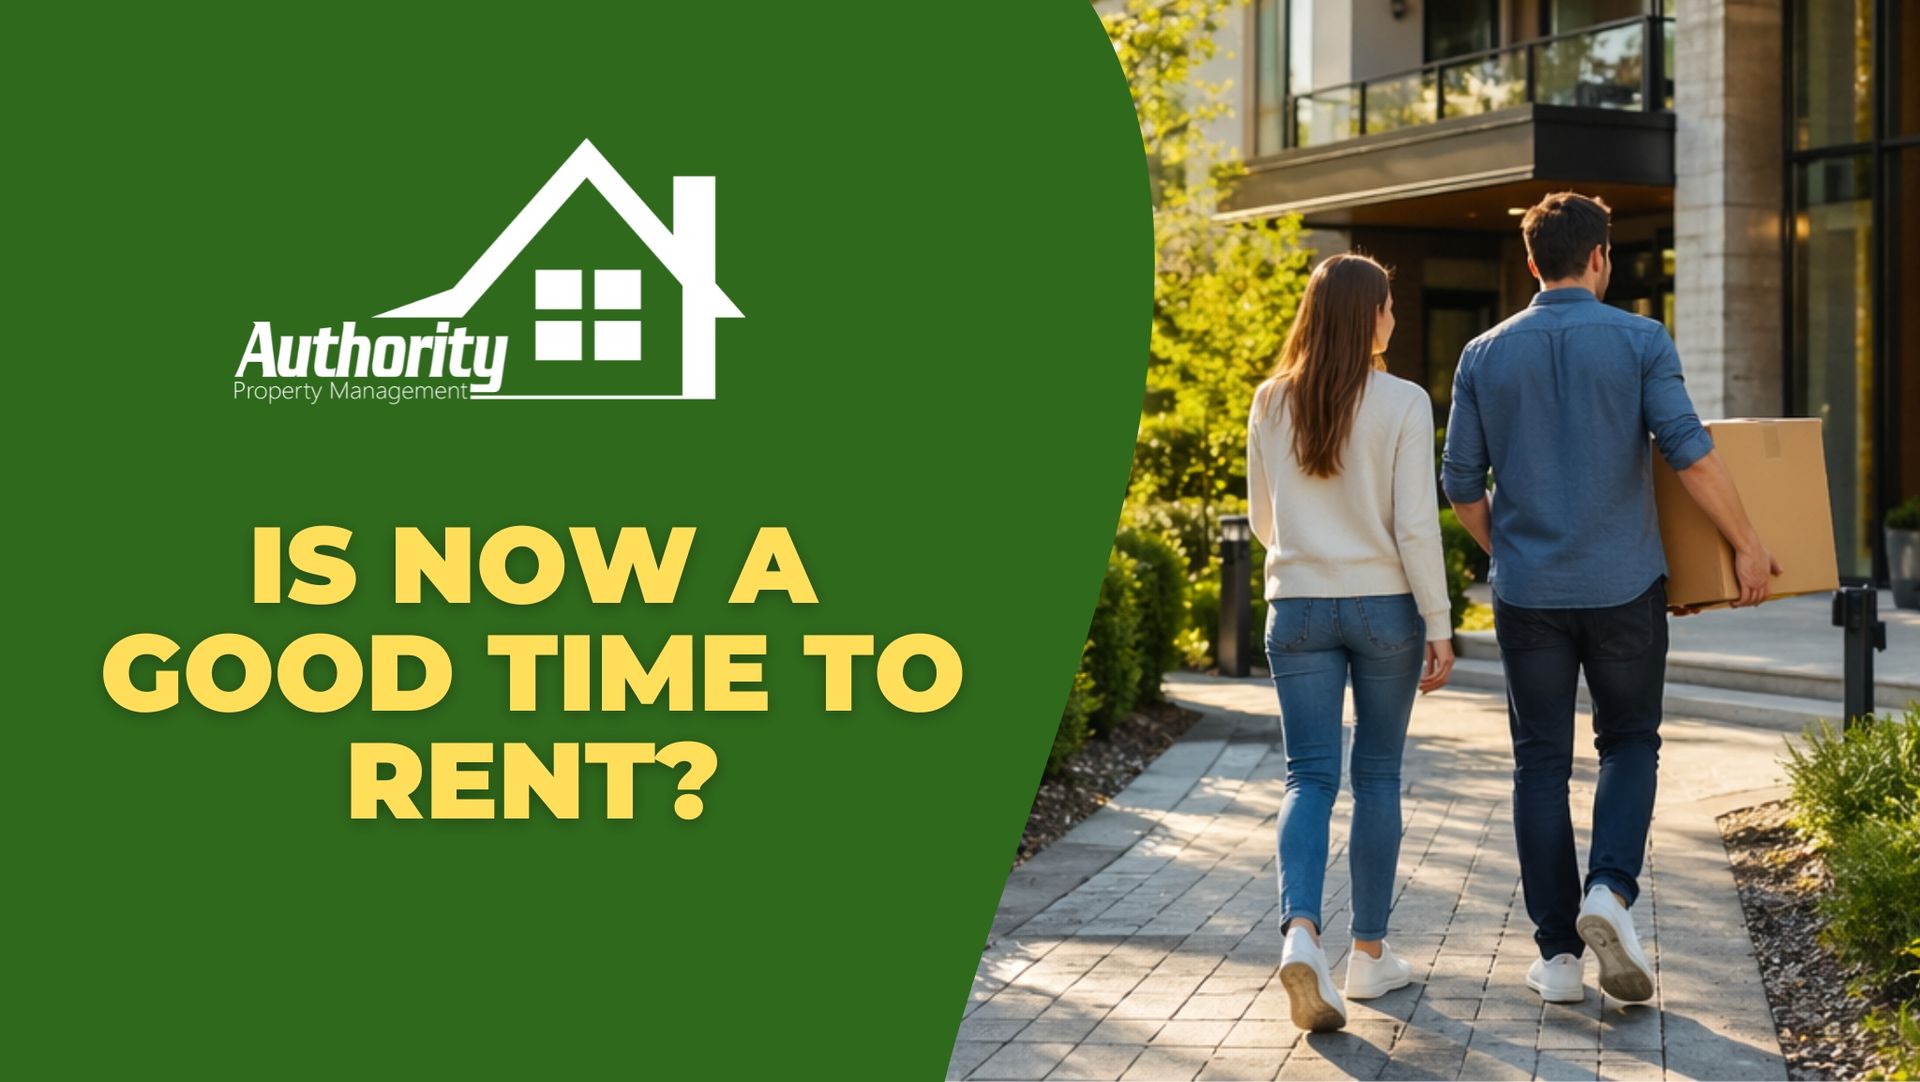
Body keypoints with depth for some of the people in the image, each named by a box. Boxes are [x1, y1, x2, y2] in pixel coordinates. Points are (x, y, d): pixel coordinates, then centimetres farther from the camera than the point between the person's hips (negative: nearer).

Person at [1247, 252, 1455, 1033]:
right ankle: (1369, 952, 19)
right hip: (1384, 602, -2)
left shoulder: (1270, 403, 3)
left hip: (1297, 607, 2)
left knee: (1310, 777, 3)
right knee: (1377, 776, 11)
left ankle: (1301, 932, -20)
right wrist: (1439, 625, -5)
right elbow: (1416, 524, -11)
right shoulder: (1402, 403, -9)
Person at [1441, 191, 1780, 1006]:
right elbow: (1690, 452, -13)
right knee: (1630, 741, 15)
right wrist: (1745, 545, -2)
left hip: (1528, 592, 1)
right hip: (1623, 586, -1)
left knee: (1541, 763, 8)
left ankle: (1558, 954, 8)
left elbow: (1462, 486, 4)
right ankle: (1610, 890, -8)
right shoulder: (1639, 341, -4)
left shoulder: (1485, 356, 2)